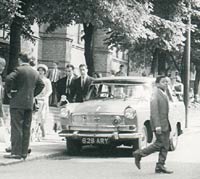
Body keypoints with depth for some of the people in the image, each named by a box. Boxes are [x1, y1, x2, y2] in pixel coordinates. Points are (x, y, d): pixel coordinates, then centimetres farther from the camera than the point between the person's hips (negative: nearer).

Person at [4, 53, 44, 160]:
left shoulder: (19, 70, -8)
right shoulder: (35, 73, 12)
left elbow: (9, 79, -21)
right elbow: (41, 85, 20)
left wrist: (8, 91, -8)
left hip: (18, 103, -6)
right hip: (29, 103, 6)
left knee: (16, 128, -6)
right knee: (26, 129, 9)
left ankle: (16, 153, -8)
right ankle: (24, 152, 11)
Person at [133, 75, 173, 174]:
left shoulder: (163, 94, 16)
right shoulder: (155, 95, -13)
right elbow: (154, 111, -19)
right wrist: (157, 126, -25)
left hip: (165, 124, 9)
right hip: (158, 123, -9)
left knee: (165, 146, 4)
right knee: (160, 144, -10)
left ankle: (160, 167, 6)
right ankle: (139, 154, 2)